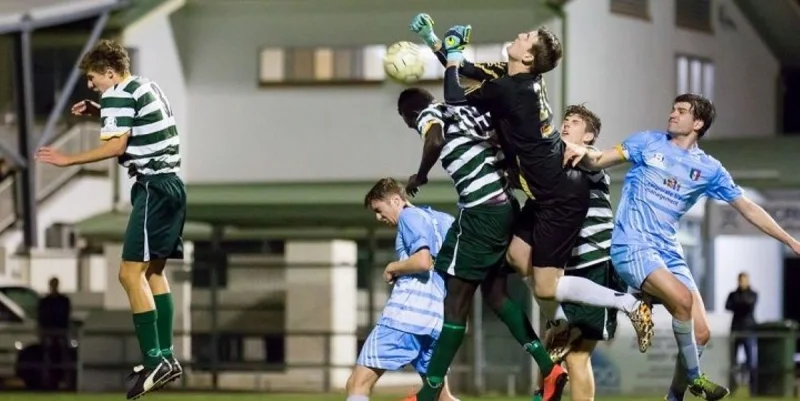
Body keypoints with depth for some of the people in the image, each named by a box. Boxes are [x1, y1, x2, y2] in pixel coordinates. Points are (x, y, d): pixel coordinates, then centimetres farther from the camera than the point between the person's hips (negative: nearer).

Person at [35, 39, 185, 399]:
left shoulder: (118, 95, -10)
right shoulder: (147, 87, 19)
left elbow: (116, 145, -20)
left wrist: (68, 160, -16)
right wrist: (98, 113, 22)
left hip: (153, 187, -10)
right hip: (170, 183, 10)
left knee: (131, 273, -13)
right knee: (153, 271, 17)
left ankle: (154, 363, -19)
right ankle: (165, 358, 18)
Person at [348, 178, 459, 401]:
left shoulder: (409, 216, 0)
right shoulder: (442, 219, 23)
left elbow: (423, 261, -15)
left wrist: (392, 268, 1)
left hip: (407, 314, -8)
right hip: (438, 319, 8)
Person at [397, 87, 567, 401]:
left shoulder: (429, 115, -2)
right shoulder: (463, 113, 21)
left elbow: (435, 141, -24)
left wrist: (420, 176, -9)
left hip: (481, 211, -8)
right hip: (504, 207, 8)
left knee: (457, 299, -3)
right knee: (495, 292, 18)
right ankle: (548, 368, 12)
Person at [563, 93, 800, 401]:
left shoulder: (709, 169, 8)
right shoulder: (648, 143, 2)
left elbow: (748, 209, 12)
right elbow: (597, 161, -1)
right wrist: (583, 152, -25)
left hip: (669, 252, 5)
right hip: (632, 246, -5)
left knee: (700, 334, -4)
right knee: (682, 298, -28)